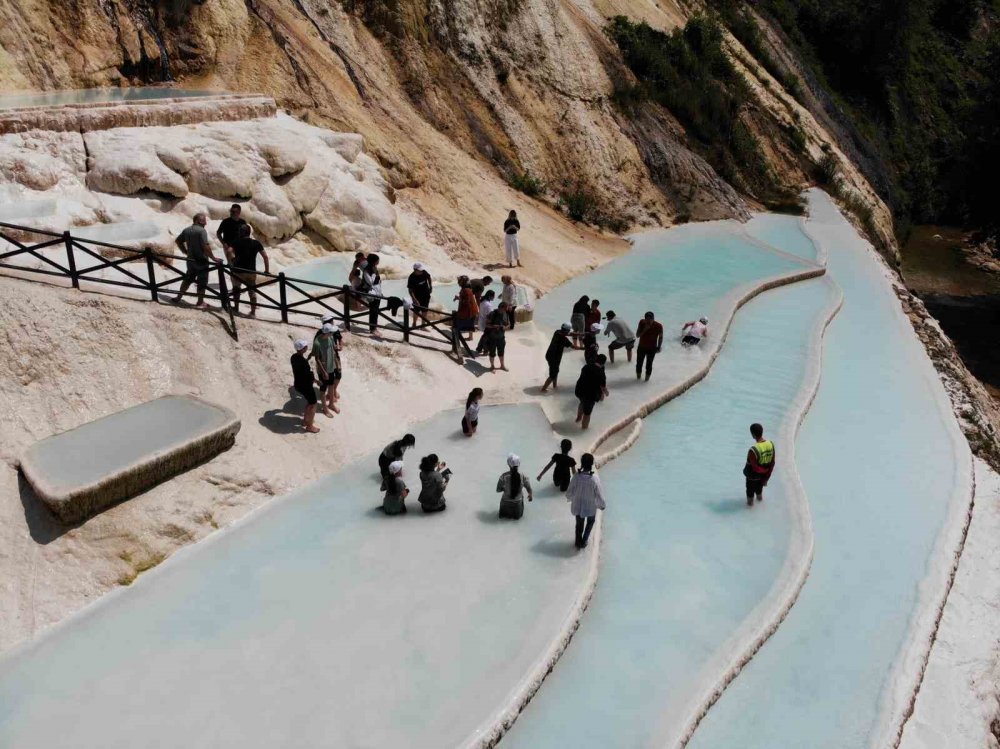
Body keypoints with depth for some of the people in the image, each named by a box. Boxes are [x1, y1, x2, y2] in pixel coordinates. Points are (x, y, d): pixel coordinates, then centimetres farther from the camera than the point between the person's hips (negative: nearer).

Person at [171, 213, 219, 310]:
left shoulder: (186, 230, 7)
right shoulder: (201, 230, -18)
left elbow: (178, 240, 17)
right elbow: (206, 246, -25)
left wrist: (185, 251, 22)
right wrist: (213, 258, -18)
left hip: (191, 260, 7)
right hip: (201, 260, -7)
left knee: (188, 279, 21)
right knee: (202, 282, 3)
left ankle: (178, 297, 29)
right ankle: (200, 303, 8)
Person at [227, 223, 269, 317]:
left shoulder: (236, 242, -2)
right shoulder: (256, 243, 2)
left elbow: (228, 251, -20)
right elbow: (265, 256, -3)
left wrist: (231, 261, -5)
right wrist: (267, 270, 2)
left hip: (238, 270, -1)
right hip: (251, 271, 1)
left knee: (236, 289, 20)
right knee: (252, 291, 12)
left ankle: (236, 310, 23)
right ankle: (253, 312, 10)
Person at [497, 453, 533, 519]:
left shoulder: (504, 476, -23)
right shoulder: (523, 476, -20)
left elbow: (498, 490, -11)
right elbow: (529, 489, -7)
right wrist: (530, 496, 12)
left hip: (506, 503, 0)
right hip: (518, 503, 0)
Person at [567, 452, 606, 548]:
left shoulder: (577, 476, -22)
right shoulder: (595, 478, -29)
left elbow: (569, 492, -11)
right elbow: (599, 495, -19)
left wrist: (569, 498, 13)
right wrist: (601, 505, 1)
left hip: (578, 506, 1)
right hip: (591, 506, -1)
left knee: (579, 524, 26)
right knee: (590, 522, 31)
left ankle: (578, 543, 44)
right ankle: (584, 541, 35)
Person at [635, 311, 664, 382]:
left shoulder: (658, 326, -21)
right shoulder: (641, 322, -16)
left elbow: (660, 337, -5)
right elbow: (637, 335, -15)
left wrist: (659, 347, -6)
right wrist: (644, 329, -30)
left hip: (652, 349, -2)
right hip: (641, 347, 2)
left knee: (649, 364, 9)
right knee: (639, 363, 13)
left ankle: (647, 377, 31)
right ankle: (638, 376, 36)